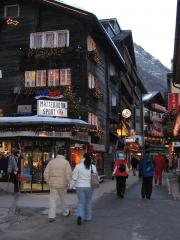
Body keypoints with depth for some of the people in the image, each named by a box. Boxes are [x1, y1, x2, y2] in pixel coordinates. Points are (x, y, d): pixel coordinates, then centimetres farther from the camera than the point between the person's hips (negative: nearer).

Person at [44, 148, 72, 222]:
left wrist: (48, 182, 11)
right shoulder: (66, 162, -7)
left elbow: (46, 173, 0)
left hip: (53, 184, 1)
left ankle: (51, 216, -1)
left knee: (52, 200, 5)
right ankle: (65, 212, 36)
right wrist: (68, 183, -3)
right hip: (62, 184, -1)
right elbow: (68, 174, -15)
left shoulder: (51, 162, 1)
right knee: (63, 199, 17)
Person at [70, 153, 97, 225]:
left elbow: (74, 178, -6)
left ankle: (80, 216, -14)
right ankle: (88, 217, 24)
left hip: (80, 187, -1)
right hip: (89, 187, 1)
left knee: (80, 202, 6)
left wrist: (71, 186, 4)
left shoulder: (78, 166, -8)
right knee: (88, 202, 16)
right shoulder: (93, 167, -3)